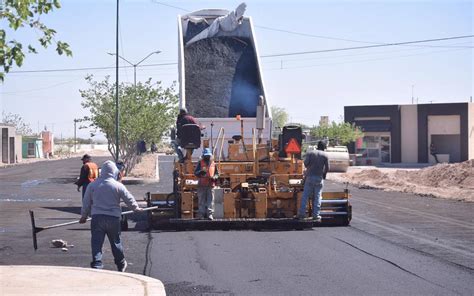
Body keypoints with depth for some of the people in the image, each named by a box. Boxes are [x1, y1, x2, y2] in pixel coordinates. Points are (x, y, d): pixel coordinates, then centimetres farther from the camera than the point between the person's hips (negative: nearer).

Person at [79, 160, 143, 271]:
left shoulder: (92, 185, 3)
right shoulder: (118, 185, -3)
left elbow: (86, 203, 9)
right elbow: (129, 198, 5)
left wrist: (84, 216, 22)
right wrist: (136, 208, 24)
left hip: (97, 217, 0)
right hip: (113, 218, 0)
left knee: (96, 243, -1)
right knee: (115, 241, 16)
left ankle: (96, 265, -11)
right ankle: (121, 264, 32)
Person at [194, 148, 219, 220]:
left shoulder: (213, 163, 11)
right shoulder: (200, 163, 4)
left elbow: (217, 173, 17)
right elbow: (195, 173, -1)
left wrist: (214, 177, -5)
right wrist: (201, 171, -21)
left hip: (211, 185, 2)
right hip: (202, 185, -2)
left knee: (210, 200, -3)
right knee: (201, 200, 1)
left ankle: (210, 214, -2)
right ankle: (201, 214, 5)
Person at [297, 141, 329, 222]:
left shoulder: (310, 153, 4)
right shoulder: (325, 155, 3)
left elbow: (306, 163, -7)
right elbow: (327, 168, -1)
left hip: (310, 176, 1)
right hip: (319, 178, -1)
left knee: (305, 196, 4)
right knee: (317, 197, 4)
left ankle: (302, 213, 1)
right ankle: (316, 215, 1)